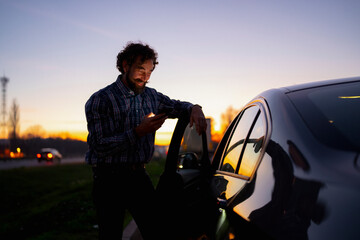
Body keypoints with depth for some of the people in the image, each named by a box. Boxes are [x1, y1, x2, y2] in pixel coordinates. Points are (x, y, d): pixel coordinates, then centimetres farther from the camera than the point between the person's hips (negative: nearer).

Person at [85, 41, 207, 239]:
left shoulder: (151, 96, 9)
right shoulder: (100, 100, -10)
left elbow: (175, 106, 26)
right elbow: (100, 146, -17)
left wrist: (194, 109, 2)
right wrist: (138, 132, -24)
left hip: (139, 176, 5)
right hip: (109, 180, -5)